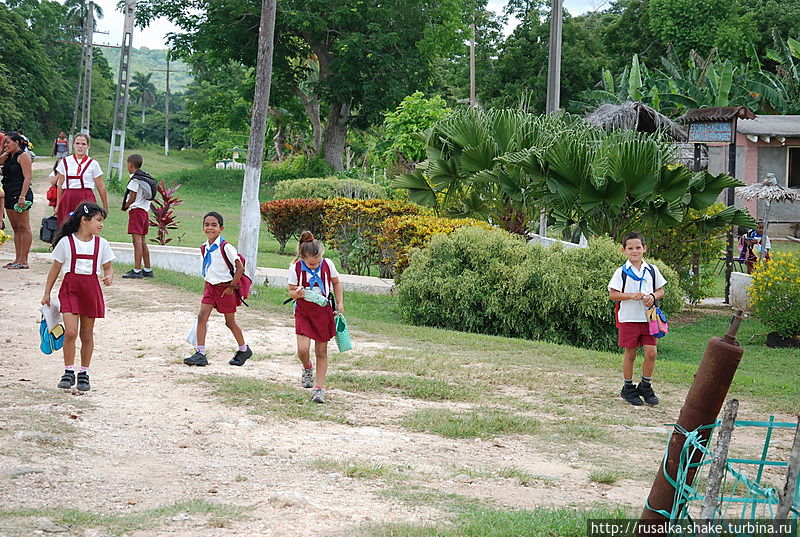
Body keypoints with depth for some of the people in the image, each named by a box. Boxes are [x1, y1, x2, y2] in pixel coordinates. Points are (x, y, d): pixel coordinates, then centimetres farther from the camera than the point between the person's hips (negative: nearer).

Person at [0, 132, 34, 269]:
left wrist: (22, 197, -22)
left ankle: (23, 260, -4)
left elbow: (27, 178, -15)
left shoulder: (23, 156, -9)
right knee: (16, 229, 11)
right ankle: (17, 259, 15)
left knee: (24, 228, -5)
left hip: (20, 195, -9)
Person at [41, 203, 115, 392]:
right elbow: (55, 268, 5)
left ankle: (84, 373, 19)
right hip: (70, 289, -2)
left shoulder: (101, 243, 4)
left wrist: (109, 276, -11)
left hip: (91, 289, 2)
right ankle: (68, 372, 0)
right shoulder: (66, 242, -3)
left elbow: (108, 267, 12)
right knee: (70, 332, -12)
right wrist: (47, 293, 7)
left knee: (87, 335, 8)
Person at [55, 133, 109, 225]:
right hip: (68, 199, 2)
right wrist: (58, 204, 13)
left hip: (86, 199, -2)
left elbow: (101, 187, 7)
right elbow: (60, 185, 14)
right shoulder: (65, 162, 9)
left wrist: (105, 206, 9)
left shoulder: (93, 164, 3)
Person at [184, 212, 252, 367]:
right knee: (201, 317, -8)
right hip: (211, 287, 6)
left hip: (225, 288, -6)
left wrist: (231, 287, -16)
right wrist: (205, 290, 17)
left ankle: (244, 350, 30)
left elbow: (240, 268, -16)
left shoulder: (225, 247, -17)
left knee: (230, 322, 8)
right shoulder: (205, 248, 5)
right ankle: (200, 354, -7)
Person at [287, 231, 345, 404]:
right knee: (303, 349, -13)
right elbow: (291, 291, -3)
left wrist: (340, 303, 4)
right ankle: (307, 369, 23)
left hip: (323, 310, 1)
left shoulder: (327, 264, -9)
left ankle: (319, 388, 12)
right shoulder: (296, 268, -13)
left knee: (321, 351, 3)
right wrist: (297, 294, -25)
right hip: (303, 310, -1)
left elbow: (336, 283, 10)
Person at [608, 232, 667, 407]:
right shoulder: (622, 272, -2)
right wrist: (631, 295, -18)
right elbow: (613, 294, -5)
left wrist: (653, 296, -10)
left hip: (648, 318, 2)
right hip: (628, 318, -2)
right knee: (630, 354, 5)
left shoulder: (652, 270, 7)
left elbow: (661, 290, 12)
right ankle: (628, 387, 20)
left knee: (651, 353, -3)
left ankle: (645, 386, 15)